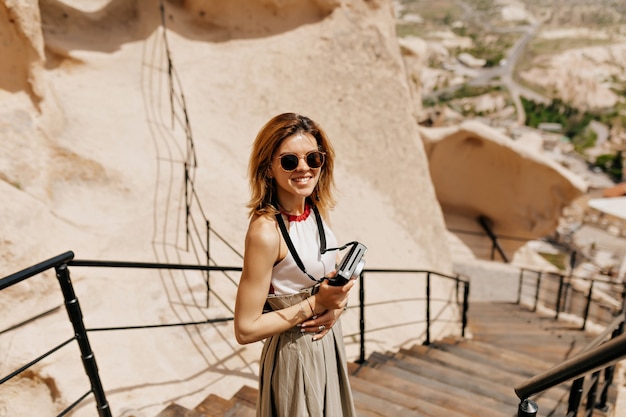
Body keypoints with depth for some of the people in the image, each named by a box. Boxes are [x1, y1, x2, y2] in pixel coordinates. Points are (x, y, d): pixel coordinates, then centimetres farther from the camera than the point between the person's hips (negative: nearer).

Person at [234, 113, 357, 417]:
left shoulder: (316, 210, -6)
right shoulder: (265, 231, -27)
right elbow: (245, 329, -24)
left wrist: (337, 303, -10)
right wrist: (315, 304, -23)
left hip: (329, 340, 7)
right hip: (294, 354, -7)